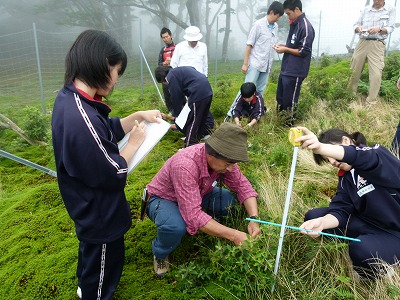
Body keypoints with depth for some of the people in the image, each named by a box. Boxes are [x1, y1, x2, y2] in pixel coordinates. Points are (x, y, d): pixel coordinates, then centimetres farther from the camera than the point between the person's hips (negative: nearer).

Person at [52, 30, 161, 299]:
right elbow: (113, 174, -27)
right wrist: (135, 142, -14)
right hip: (99, 212, -10)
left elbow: (107, 131, 8)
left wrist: (138, 116, 2)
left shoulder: (69, 98, -6)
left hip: (88, 206, 10)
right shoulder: (81, 118, -38)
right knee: (103, 261, 18)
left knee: (92, 253, 34)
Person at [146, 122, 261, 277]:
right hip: (163, 199, -6)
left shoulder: (222, 159, -20)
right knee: (176, 226, -38)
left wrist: (254, 218, -26)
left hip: (197, 195, 6)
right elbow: (193, 215, -43)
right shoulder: (185, 165, -40)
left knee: (230, 200, -18)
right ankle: (160, 254, -4)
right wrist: (233, 235, -42)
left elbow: (242, 185, -11)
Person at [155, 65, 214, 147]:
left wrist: (176, 115, 10)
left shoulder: (170, 77, -4)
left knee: (192, 122, 1)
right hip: (208, 91, 10)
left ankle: (189, 146, 10)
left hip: (198, 94, -9)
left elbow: (176, 97, -1)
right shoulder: (179, 70, 24)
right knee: (204, 118, 24)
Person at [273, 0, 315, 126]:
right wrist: (284, 46, 6)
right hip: (285, 69, 9)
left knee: (289, 102, 1)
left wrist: (285, 50, -13)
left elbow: (304, 52, -18)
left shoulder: (306, 27, -15)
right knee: (280, 98, 18)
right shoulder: (294, 24, 12)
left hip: (295, 72, -9)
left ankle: (288, 126, 16)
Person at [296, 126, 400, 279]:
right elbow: (340, 211, -9)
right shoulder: (345, 178, 4)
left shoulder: (379, 154, -14)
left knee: (361, 249, -36)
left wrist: (320, 147, -58)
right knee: (313, 216, -5)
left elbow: (361, 157, -40)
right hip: (372, 225, 6)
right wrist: (322, 223, -34)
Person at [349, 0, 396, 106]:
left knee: (376, 74, -12)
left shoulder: (391, 10, 8)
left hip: (377, 45, -3)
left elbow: (390, 28, 0)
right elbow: (356, 25, 13)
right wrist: (358, 28, -12)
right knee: (354, 71, 3)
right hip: (362, 43, 3)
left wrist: (379, 29, -20)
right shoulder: (365, 10, 15)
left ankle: (371, 103, -8)